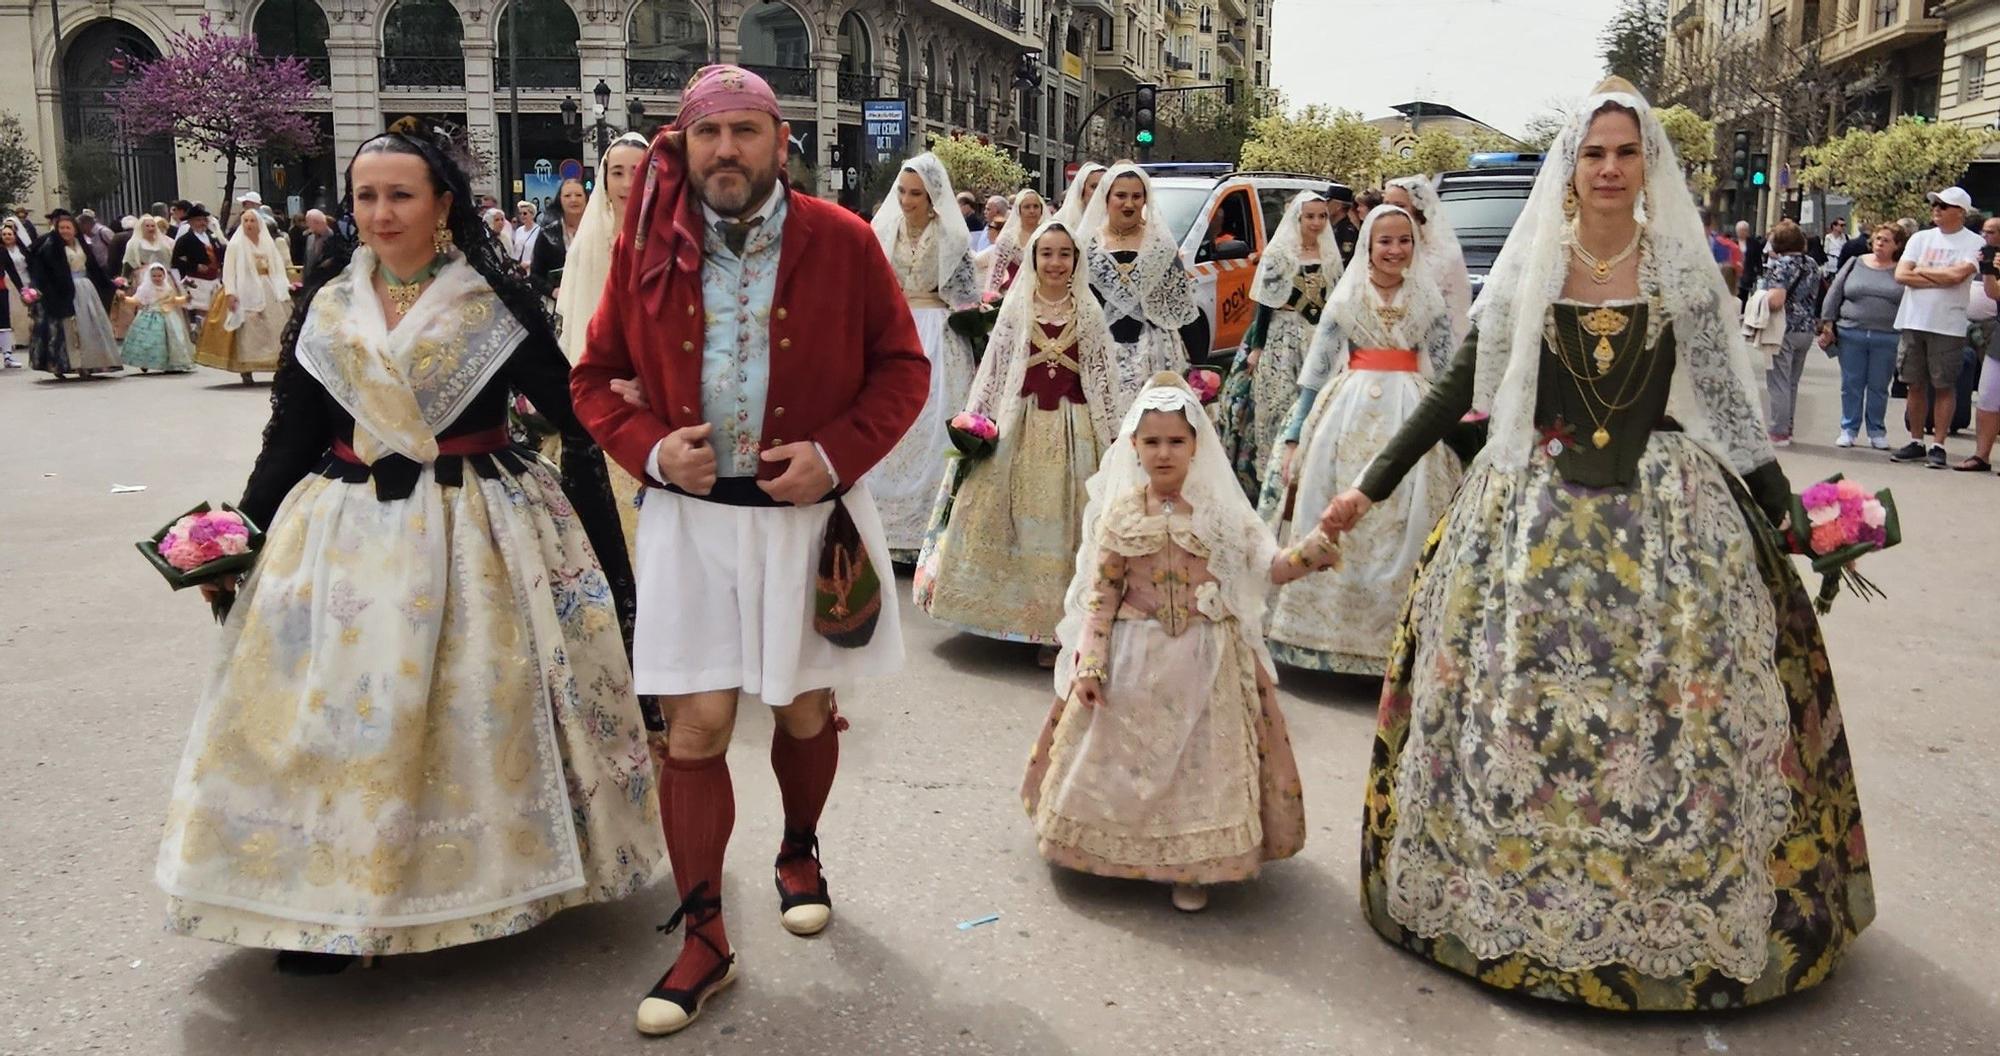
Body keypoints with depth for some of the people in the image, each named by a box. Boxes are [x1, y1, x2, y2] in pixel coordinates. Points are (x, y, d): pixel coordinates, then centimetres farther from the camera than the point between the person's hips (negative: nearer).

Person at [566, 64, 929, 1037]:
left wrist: (835, 455, -14)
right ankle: (702, 937, 16)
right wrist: (650, 449, -11)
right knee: (694, 729, 1)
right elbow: (596, 377, 8)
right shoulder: (645, 249, 0)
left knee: (804, 708, 15)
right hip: (689, 519, 1)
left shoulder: (841, 242, -5)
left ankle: (800, 854, 44)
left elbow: (903, 366, 0)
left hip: (813, 515, 0)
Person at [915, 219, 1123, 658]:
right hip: (1020, 424, 0)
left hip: (1072, 428, 0)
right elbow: (993, 369, 5)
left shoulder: (1088, 312, 4)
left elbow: (1102, 378, 5)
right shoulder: (1015, 308, 3)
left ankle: (1055, 625, 11)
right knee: (1017, 520, 4)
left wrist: (1109, 435, 3)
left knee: (1062, 522, 3)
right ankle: (1015, 612, 17)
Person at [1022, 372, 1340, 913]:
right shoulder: (1121, 513, -2)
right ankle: (1124, 851, 28)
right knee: (1130, 756, 8)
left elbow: (1267, 568, -4)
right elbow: (1100, 595, -3)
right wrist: (1090, 664, -8)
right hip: (1135, 657, 0)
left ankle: (1192, 867, 18)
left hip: (1205, 660, 0)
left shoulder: (1219, 511, -2)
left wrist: (1314, 551, -24)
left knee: (1198, 759, 4)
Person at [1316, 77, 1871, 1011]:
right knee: (1519, 704, 3)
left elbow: (1727, 402, 5)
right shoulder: (1526, 271, 2)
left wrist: (1786, 513, 1)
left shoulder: (1683, 269, 2)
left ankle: (1672, 912, 20)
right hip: (1535, 513, 0)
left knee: (1675, 712, 2)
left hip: (1667, 514, 0)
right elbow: (1459, 388, 4)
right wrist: (1371, 486, 1)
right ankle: (1510, 894, 20)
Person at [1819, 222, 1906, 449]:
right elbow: (1834, 294, 9)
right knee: (1851, 385, 5)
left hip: (1887, 340, -1)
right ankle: (1849, 429, 15)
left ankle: (1876, 431, 18)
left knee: (1879, 387, 7)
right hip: (1851, 335, 1)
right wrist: (1827, 324, 3)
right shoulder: (1855, 264, 7)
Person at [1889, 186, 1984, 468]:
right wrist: (1941, 279, -8)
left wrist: (1921, 270, -5)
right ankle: (1916, 442, 17)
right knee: (1916, 384, 9)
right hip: (1912, 322, 4)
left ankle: (1938, 446, 4)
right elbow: (1901, 275, -1)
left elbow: (1956, 275, -18)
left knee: (1944, 386, 0)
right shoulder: (1921, 238, 10)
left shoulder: (1974, 243, -2)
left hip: (1948, 326, -4)